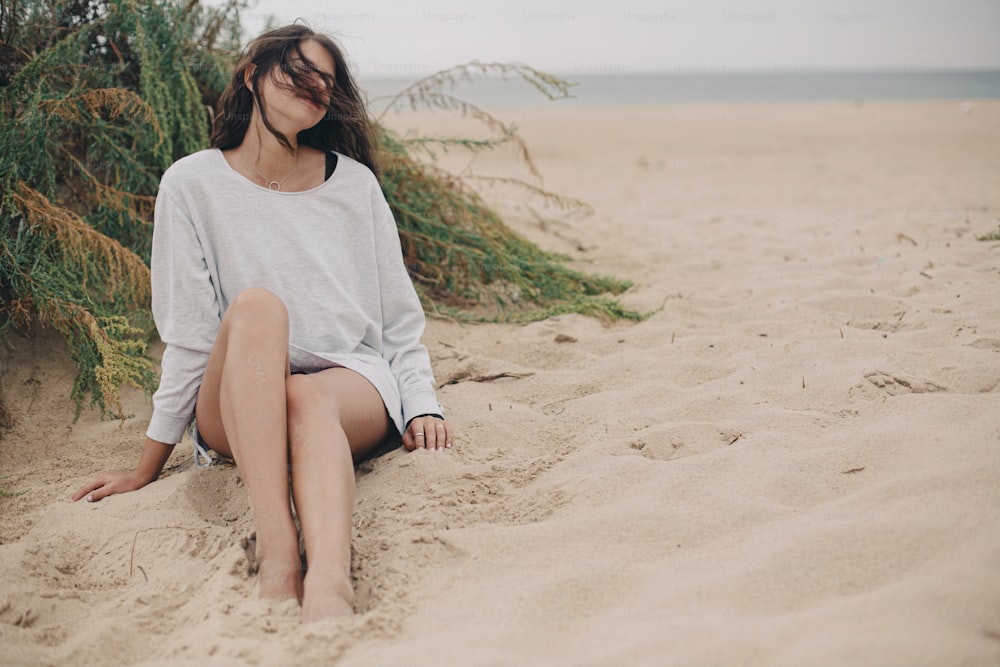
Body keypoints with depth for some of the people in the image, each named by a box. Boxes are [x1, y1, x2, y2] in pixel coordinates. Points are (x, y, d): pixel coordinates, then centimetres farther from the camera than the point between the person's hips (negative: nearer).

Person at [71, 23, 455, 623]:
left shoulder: (355, 182, 9)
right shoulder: (194, 182, 2)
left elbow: (399, 315, 11)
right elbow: (188, 334, 0)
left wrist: (423, 407, -3)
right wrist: (148, 469, -1)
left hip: (354, 387, 1)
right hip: (241, 405, -1)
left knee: (309, 401, -35)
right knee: (256, 305, -33)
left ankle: (329, 581, -63)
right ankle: (277, 553, -50)